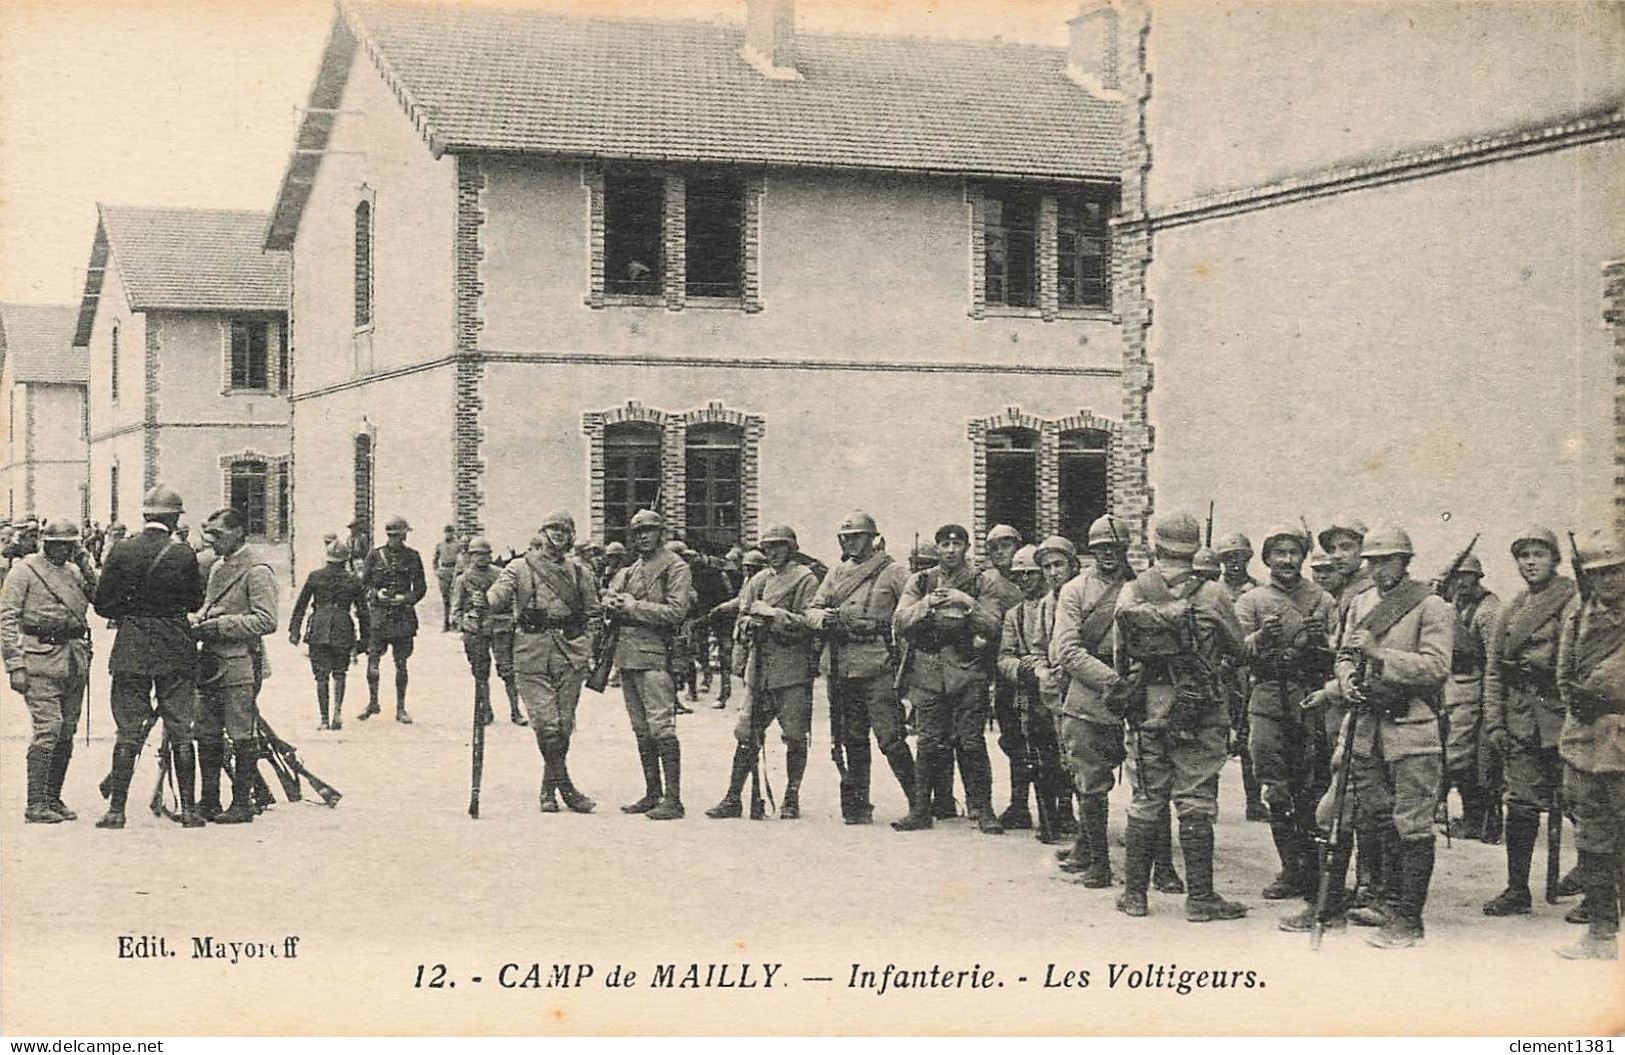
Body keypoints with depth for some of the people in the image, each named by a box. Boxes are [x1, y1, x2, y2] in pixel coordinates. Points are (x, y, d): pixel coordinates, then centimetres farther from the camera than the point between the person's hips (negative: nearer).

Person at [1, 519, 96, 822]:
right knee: (48, 728, -13)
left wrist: (93, 589, 2)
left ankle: (53, 799, 16)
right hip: (41, 659, -6)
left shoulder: (75, 572, 16)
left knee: (67, 732, 7)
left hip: (75, 658, 7)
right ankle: (35, 805, -10)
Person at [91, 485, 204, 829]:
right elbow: (196, 601, 4)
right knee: (180, 733, 6)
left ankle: (117, 809, 5)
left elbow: (103, 604, -1)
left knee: (128, 732, 6)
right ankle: (188, 808, 7)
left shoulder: (121, 551, -5)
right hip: (177, 652, -1)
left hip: (131, 648, 1)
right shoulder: (184, 555, -8)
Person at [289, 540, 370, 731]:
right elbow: (362, 612, 5)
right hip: (343, 630, 0)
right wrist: (363, 639, 11)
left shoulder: (314, 577, 4)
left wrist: (294, 630, 8)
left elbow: (300, 606, 4)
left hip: (319, 630, 0)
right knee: (340, 673, 14)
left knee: (321, 676, 4)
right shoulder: (353, 581, 4)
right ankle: (338, 710, -4)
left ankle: (324, 719, 2)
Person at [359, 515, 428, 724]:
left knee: (401, 663, 4)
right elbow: (363, 583, 7)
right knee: (372, 660, -5)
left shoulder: (412, 556, 5)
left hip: (403, 615, 0)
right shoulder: (375, 555, 4)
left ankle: (401, 708, 12)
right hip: (379, 614, 0)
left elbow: (421, 587, 7)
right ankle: (373, 702, 13)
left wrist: (405, 598, -10)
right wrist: (376, 593, -12)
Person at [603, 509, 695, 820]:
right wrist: (613, 605, -6)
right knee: (641, 730, 11)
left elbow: (676, 612, -13)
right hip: (626, 654, 8)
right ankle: (652, 794, 18)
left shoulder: (675, 566, -3)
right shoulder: (629, 571, 20)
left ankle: (673, 799, -12)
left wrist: (633, 607, -12)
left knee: (661, 727, -12)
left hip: (654, 655, -8)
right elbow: (607, 601, 18)